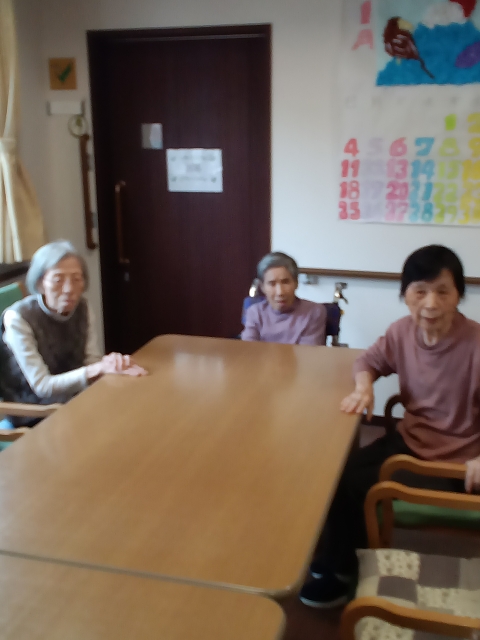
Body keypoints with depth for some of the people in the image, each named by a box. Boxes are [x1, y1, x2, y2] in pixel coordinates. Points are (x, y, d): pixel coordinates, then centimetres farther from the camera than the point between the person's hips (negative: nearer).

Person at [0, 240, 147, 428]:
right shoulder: (17, 318, -20)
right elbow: (42, 386, -22)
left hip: (72, 401, 6)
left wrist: (113, 363, -30)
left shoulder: (83, 308, -4)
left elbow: (91, 361, -6)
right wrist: (98, 369, -34)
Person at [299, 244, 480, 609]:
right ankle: (339, 561, 22)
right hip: (410, 440, 6)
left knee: (355, 487, -14)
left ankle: (344, 572, 16)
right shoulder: (402, 331, -7)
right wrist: (364, 388, -10)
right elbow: (370, 361, 12)